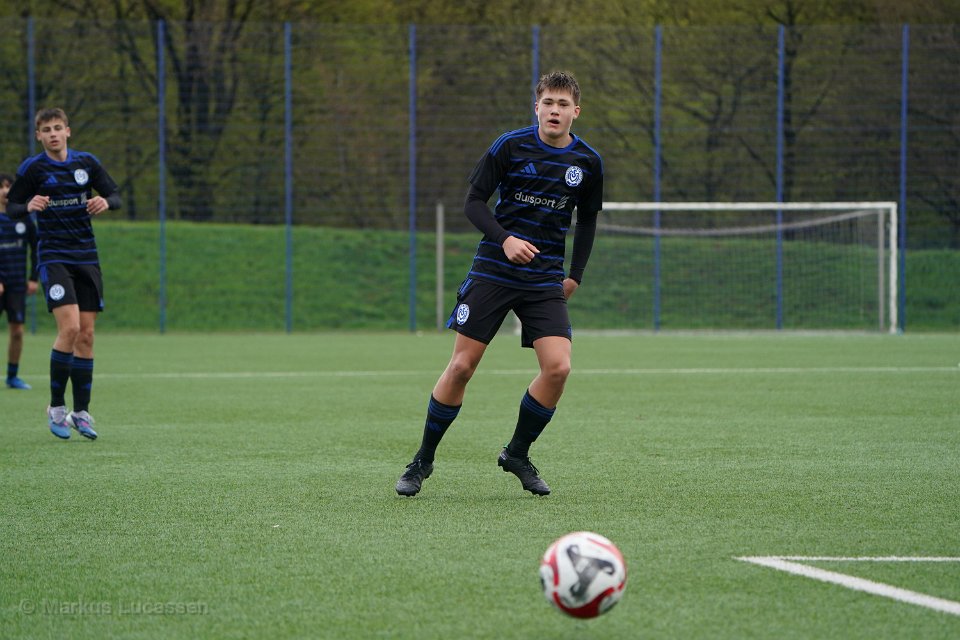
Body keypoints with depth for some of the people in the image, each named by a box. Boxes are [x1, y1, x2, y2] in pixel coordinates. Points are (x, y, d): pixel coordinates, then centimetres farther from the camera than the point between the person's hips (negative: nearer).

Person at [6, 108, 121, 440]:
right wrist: (29, 206, -21)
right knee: (70, 328, -19)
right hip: (53, 258, -4)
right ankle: (56, 407, -6)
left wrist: (105, 202, -13)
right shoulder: (32, 168, -4)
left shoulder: (87, 162, 5)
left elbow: (115, 195, 10)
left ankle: (81, 412, 11)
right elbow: (11, 207, 2)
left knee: (86, 335, 3)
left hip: (87, 258, 4)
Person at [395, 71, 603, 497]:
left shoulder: (588, 162, 3)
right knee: (461, 366, -5)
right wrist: (505, 239, -19)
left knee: (558, 367, -14)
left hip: (545, 282, 2)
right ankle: (422, 461, 11)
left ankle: (517, 454, 8)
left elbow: (587, 219, 19)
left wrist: (576, 274, 12)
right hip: (493, 270, -2)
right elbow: (473, 202, -4)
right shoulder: (510, 147, -6)